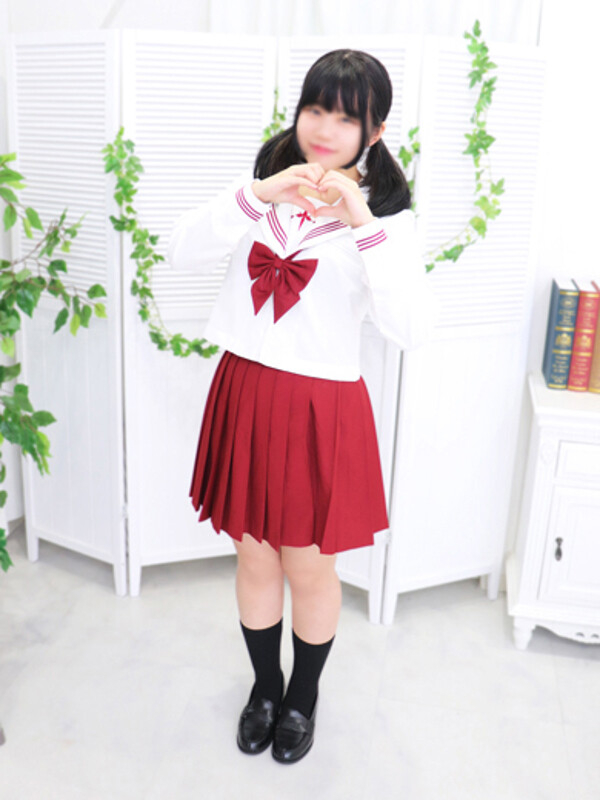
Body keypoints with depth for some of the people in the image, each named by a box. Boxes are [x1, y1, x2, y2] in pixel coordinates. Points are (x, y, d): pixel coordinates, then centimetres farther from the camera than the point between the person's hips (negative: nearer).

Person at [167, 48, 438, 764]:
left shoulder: (386, 217, -5)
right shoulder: (261, 187, 6)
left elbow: (412, 329, -20)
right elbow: (181, 253, -9)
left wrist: (363, 225, -26)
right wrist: (257, 197, -21)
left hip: (323, 409, -3)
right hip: (245, 392, 3)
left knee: (308, 566, 11)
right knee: (254, 557, 15)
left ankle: (303, 698, 38)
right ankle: (264, 686, 41)